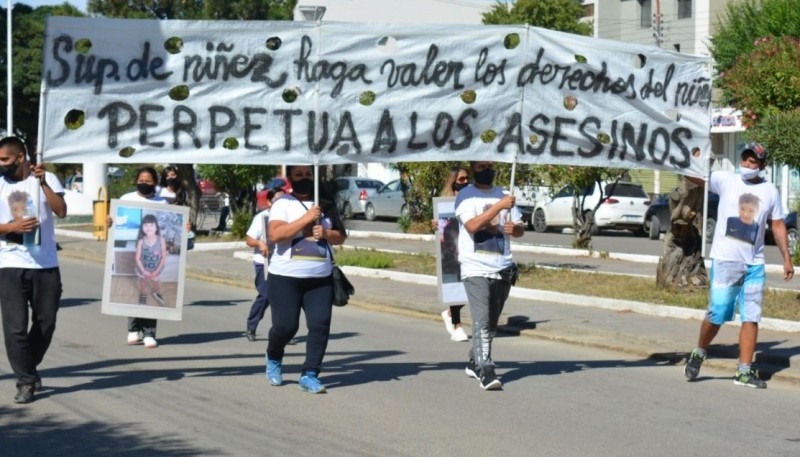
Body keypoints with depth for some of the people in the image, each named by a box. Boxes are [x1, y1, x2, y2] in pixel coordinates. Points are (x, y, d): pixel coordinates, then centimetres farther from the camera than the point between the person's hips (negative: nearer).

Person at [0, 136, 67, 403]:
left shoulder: (47, 179, 3)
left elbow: (61, 211, -11)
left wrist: (42, 182, -20)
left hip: (47, 265, 1)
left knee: (46, 323, 9)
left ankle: (29, 368, 31)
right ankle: (26, 381, 5)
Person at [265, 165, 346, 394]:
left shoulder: (325, 205, 12)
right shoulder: (283, 204, -1)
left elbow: (340, 236, 15)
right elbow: (275, 234, -16)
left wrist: (326, 233, -8)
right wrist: (306, 218, -18)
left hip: (321, 278, 4)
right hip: (286, 277, -4)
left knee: (320, 325, -7)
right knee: (285, 325, -2)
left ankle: (309, 374, 1)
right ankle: (273, 359, 29)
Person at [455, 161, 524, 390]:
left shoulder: (502, 194, 15)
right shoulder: (466, 196, -2)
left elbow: (521, 229, 17)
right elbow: (472, 225, -19)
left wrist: (514, 228, -8)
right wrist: (499, 206, -23)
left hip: (502, 269, 6)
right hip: (476, 269, -6)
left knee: (491, 325, 13)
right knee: (482, 322, -15)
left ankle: (474, 363, 29)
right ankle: (486, 373, -20)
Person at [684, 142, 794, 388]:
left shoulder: (770, 191, 9)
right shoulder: (726, 180, 0)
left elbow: (778, 225, 14)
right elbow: (691, 175, -3)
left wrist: (787, 258, 10)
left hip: (754, 264, 3)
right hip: (725, 260, -3)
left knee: (751, 318, 1)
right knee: (716, 314, -3)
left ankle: (744, 371, 7)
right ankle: (699, 354, 23)